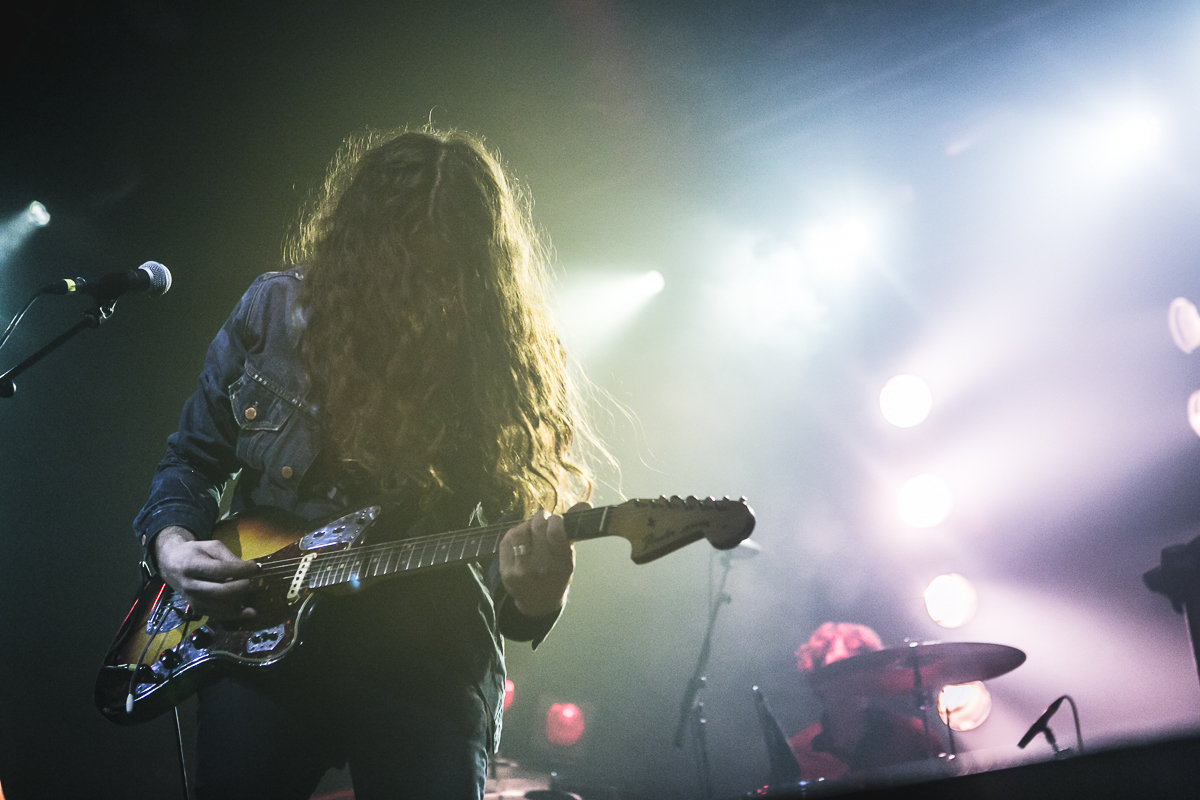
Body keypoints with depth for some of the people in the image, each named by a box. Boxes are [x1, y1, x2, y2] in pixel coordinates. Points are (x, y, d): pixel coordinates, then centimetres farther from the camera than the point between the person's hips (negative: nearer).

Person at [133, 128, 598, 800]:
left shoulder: (502, 367, -9)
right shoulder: (273, 311, -1)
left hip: (424, 668, -2)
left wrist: (531, 594, -30)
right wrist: (173, 544, -7)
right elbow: (193, 458, 12)